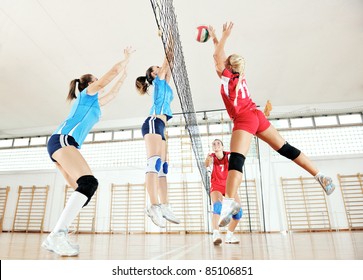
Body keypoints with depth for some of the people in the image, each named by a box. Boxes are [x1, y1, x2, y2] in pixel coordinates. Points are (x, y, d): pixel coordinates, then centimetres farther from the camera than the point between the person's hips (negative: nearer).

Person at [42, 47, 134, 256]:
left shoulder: (94, 103, 31)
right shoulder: (88, 93, 9)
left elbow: (114, 93, 45)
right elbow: (113, 71, 7)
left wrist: (124, 76, 49)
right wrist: (127, 58, 22)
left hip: (66, 144, 9)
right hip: (62, 140, -9)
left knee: (84, 189, -1)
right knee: (89, 183, -26)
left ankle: (56, 238, -2)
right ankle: (57, 235, -30)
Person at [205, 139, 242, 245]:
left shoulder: (228, 155, -8)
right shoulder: (211, 157, -11)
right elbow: (206, 165, -33)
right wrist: (207, 161, -57)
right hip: (216, 186, -2)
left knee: (238, 210, -5)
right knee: (217, 206, -29)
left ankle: (229, 235, 12)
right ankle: (216, 234, -39)